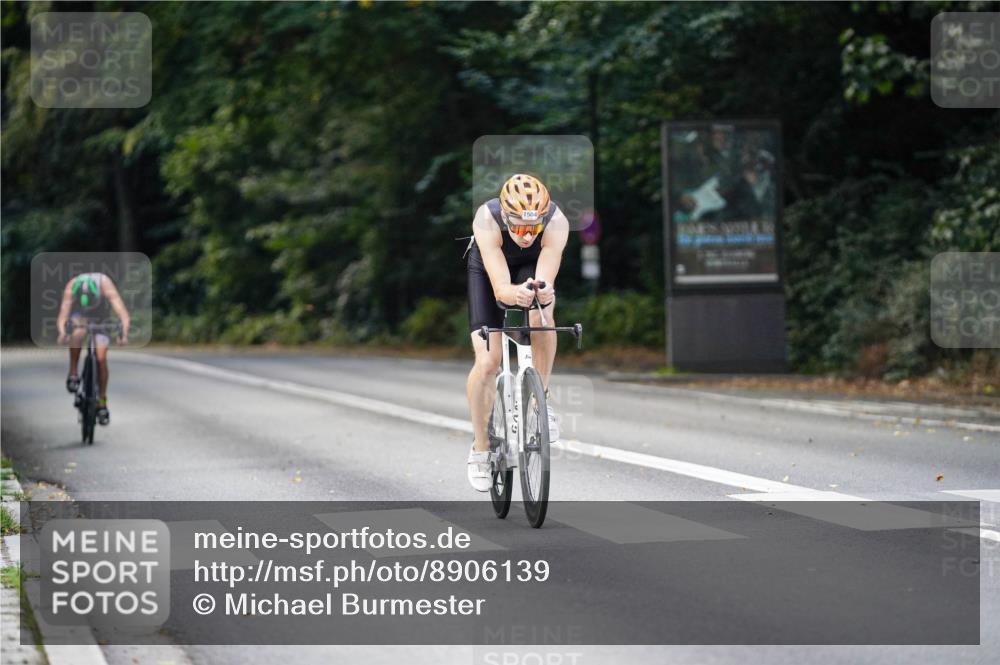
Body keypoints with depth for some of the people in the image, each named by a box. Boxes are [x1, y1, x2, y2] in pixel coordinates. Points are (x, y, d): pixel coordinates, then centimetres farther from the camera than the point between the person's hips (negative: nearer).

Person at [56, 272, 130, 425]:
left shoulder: (104, 284, -36)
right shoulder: (72, 286, -33)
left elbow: (122, 311, -41)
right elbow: (63, 314, -38)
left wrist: (124, 333, -57)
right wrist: (62, 333, -58)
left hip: (102, 320, 0)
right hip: (80, 317, 0)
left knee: (101, 359, -11)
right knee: (78, 333, -35)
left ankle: (102, 402, 3)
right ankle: (73, 375, -20)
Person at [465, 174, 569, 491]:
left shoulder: (557, 222, -37)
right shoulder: (487, 220, -39)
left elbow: (545, 279, -45)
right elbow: (500, 286, -45)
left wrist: (543, 292, -69)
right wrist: (515, 293, -68)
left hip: (533, 266, 1)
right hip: (487, 269, -1)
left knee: (541, 314, -35)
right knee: (487, 362, -12)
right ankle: (480, 449, 8)